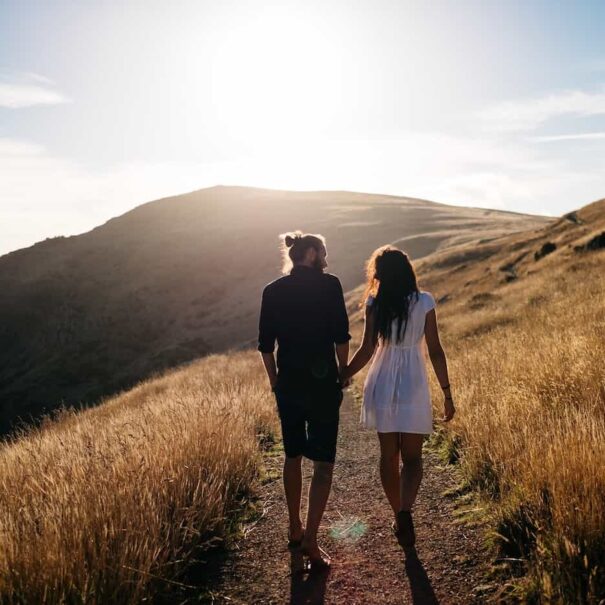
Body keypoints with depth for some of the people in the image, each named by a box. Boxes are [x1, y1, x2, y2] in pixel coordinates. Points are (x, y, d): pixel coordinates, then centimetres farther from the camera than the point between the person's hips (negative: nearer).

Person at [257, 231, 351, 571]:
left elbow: (265, 345, 5)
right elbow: (341, 337, -10)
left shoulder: (273, 291, 5)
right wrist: (343, 378, 2)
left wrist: (276, 382, 15)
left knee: (293, 456, 20)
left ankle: (295, 530, 32)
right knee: (323, 462, 4)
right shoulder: (329, 284, -6)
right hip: (322, 382, -4)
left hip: (288, 384, 4)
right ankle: (311, 543, -1)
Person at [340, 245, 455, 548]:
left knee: (388, 455, 14)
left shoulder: (375, 304, -5)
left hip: (382, 386, 1)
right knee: (412, 457, 7)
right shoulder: (425, 302, -4)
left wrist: (340, 378, 4)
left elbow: (366, 351, -8)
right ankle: (405, 512, -16)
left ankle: (399, 516, 24)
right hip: (414, 386, -1)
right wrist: (447, 393, 3)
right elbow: (435, 351, -4)